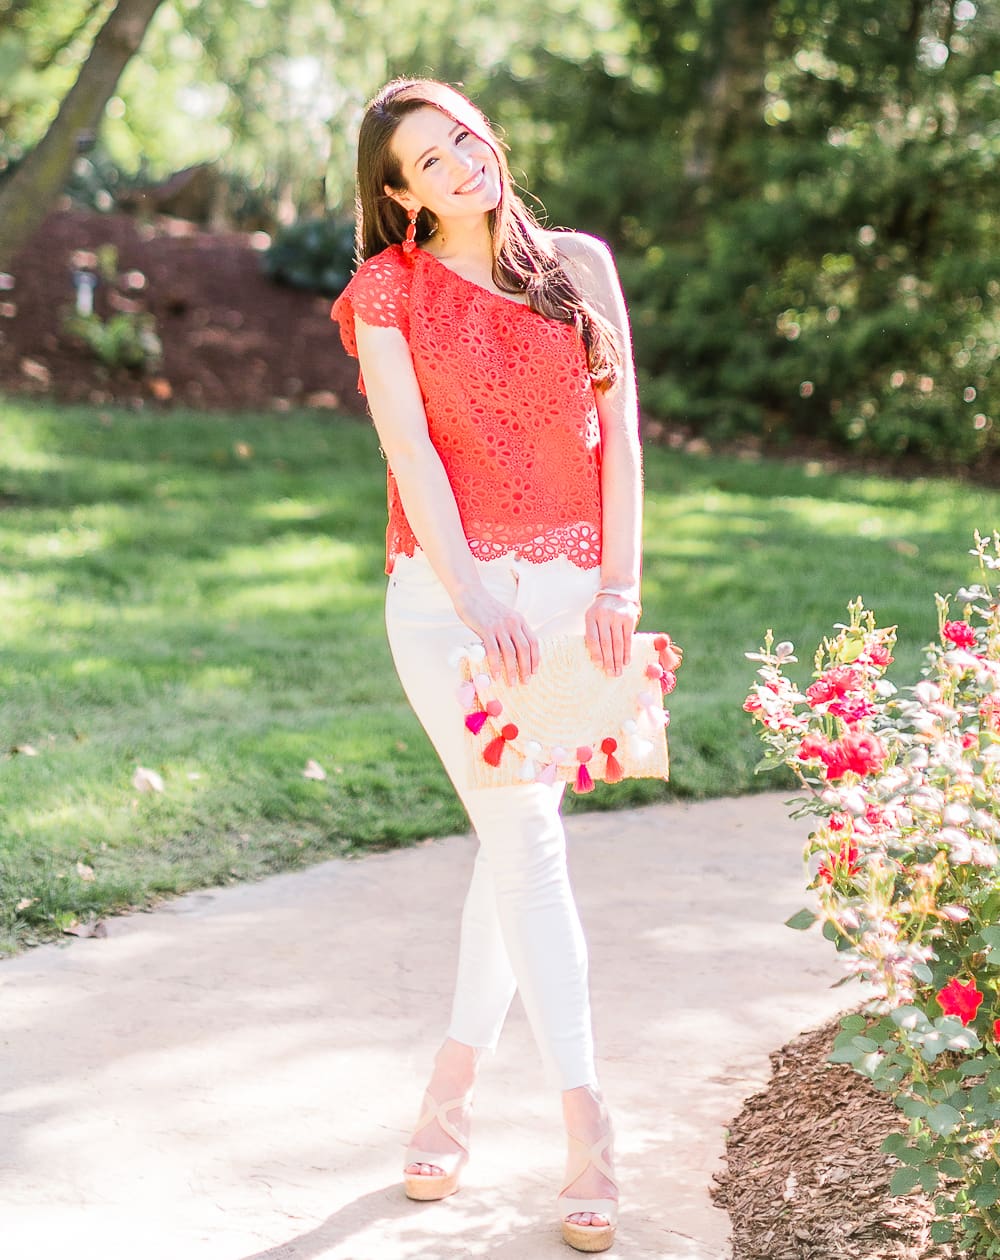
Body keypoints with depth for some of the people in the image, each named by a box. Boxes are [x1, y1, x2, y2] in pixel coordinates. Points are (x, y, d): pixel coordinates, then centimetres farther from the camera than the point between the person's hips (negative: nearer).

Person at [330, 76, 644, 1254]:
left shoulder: (580, 264, 9)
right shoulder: (391, 291, 3)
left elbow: (620, 427, 4)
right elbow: (412, 454, -6)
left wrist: (620, 582, -5)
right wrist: (475, 601, -17)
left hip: (568, 590, 2)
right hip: (445, 591, -2)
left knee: (514, 834, 6)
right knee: (523, 836, -10)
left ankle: (454, 1079, 23)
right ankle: (586, 1129, -9)